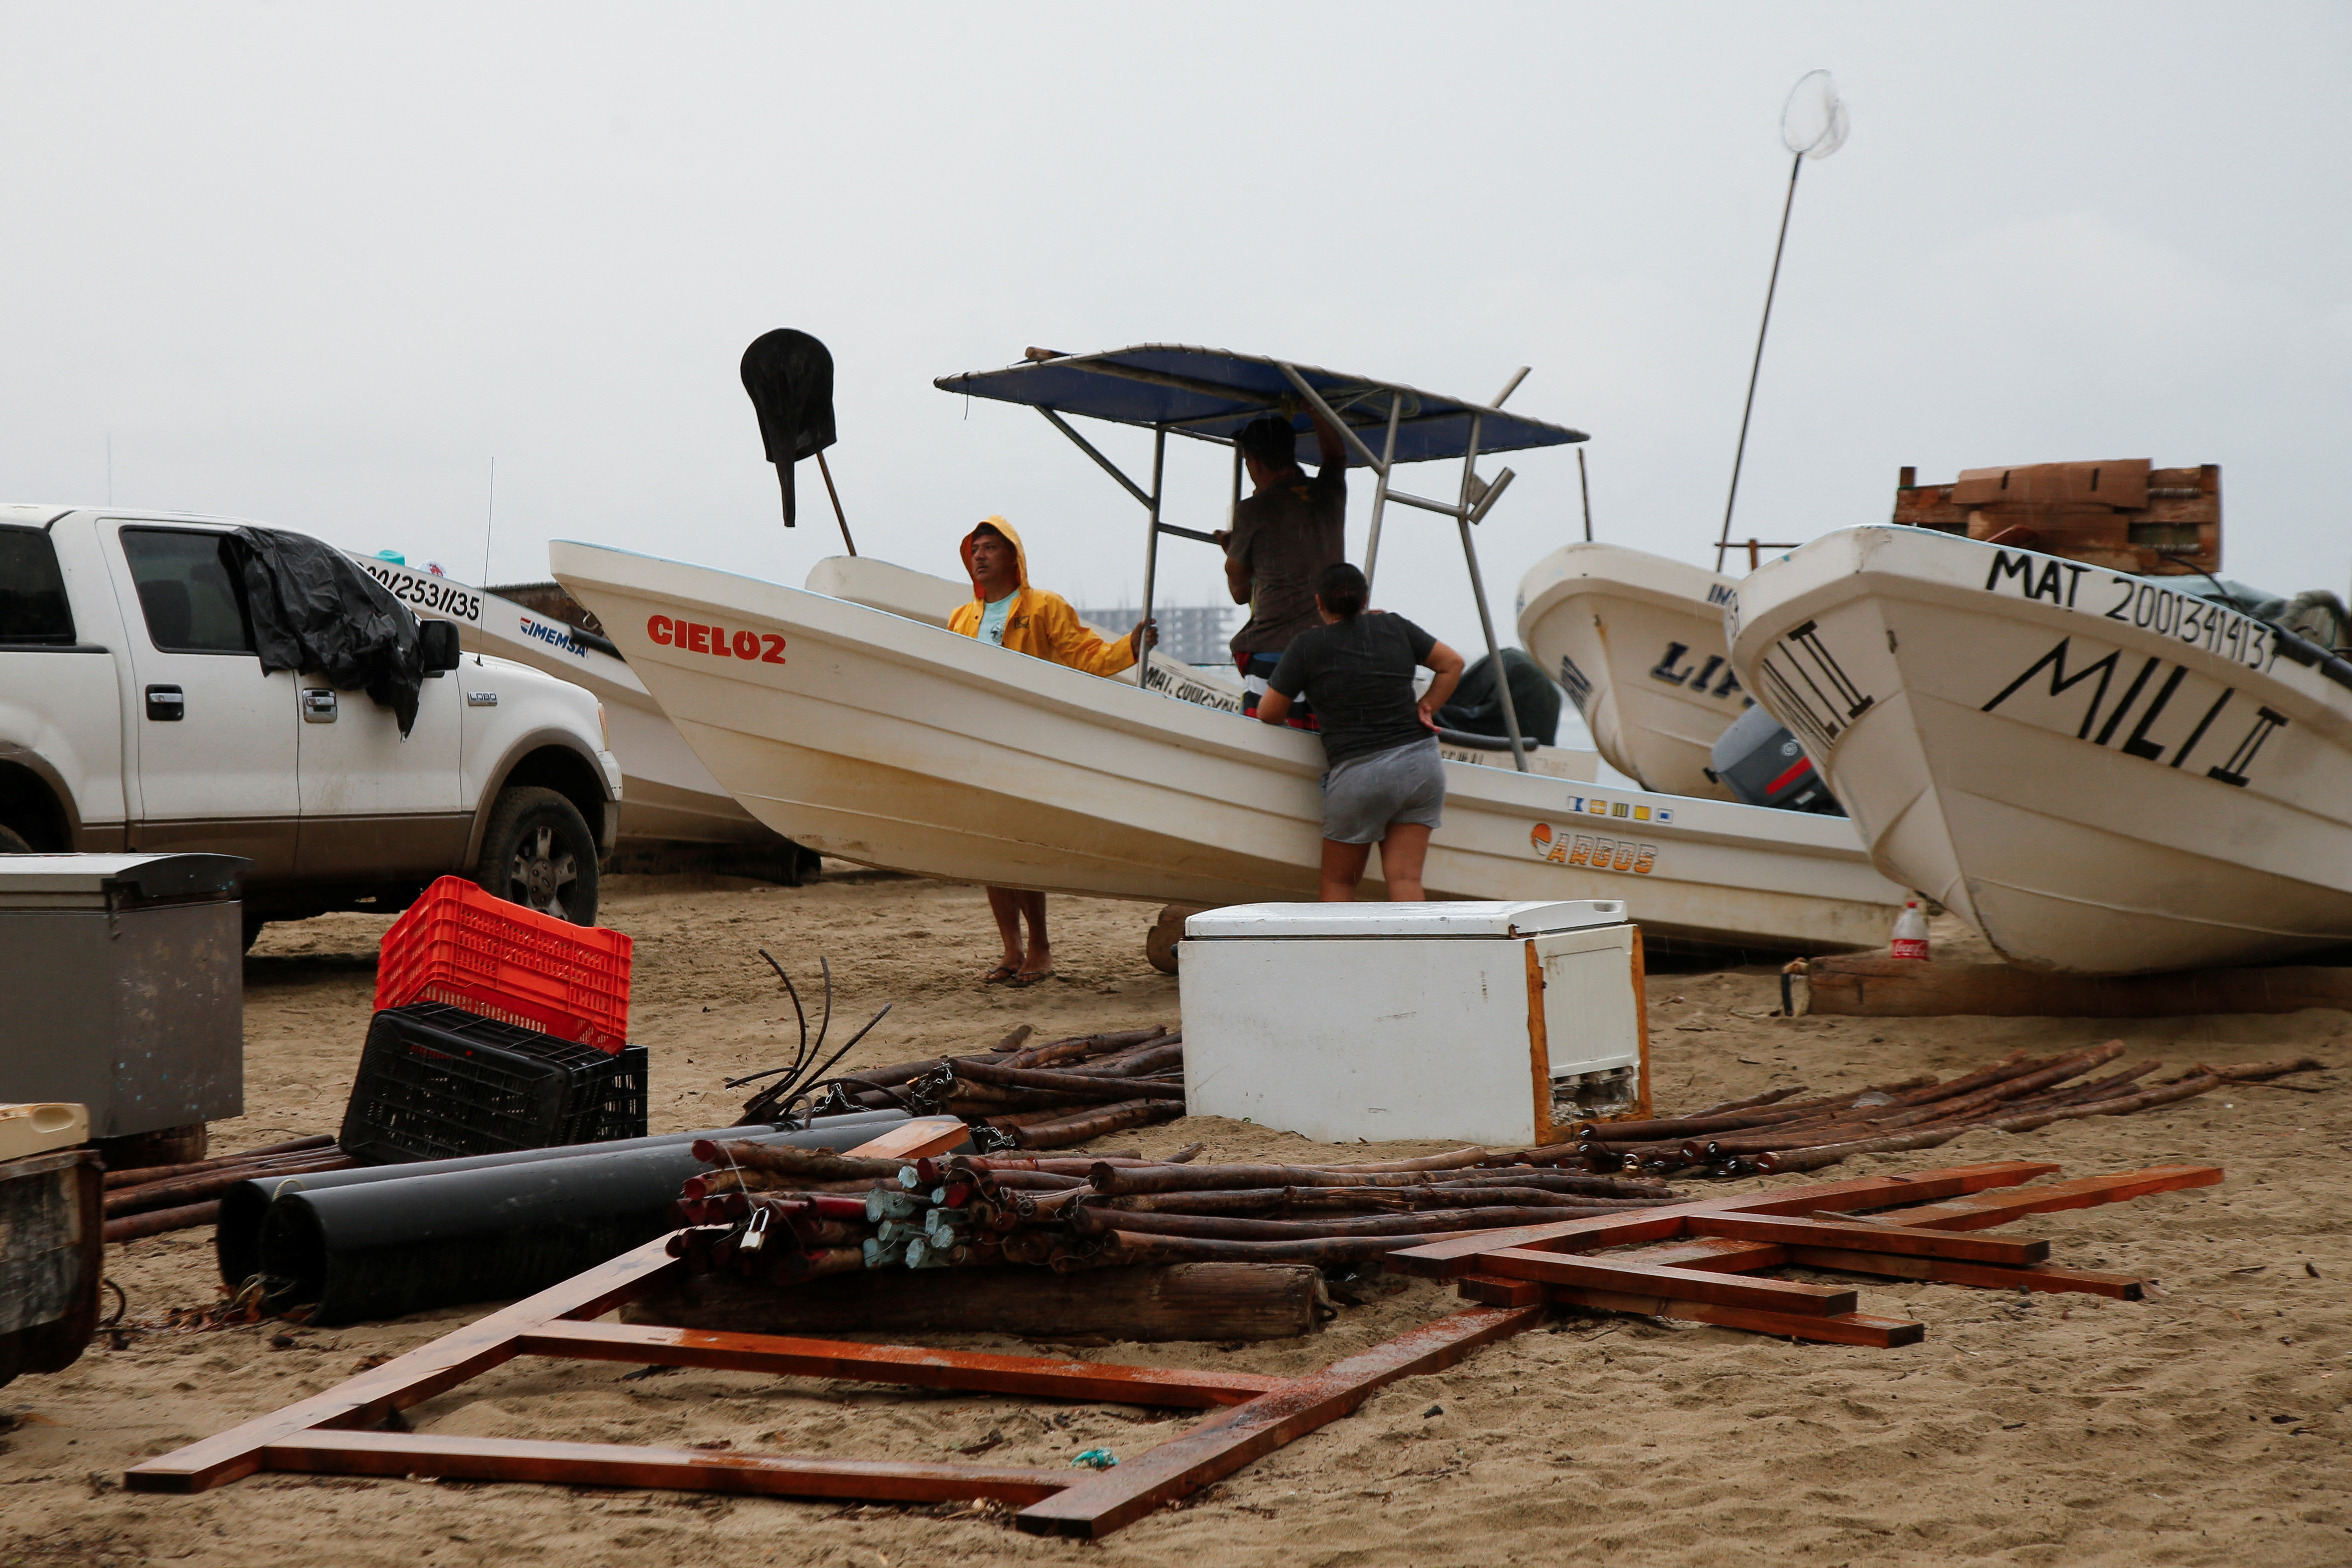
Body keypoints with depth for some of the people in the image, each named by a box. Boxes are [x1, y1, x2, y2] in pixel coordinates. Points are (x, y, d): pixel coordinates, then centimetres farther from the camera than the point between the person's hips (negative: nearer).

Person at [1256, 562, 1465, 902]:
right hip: (1421, 764, 4)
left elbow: (1269, 714, 1)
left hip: (1360, 775, -4)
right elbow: (1452, 664, 15)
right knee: (1405, 878, 1)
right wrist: (1425, 708, 14)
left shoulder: (1308, 646, -4)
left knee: (1338, 881, 13)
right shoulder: (1394, 627, 8)